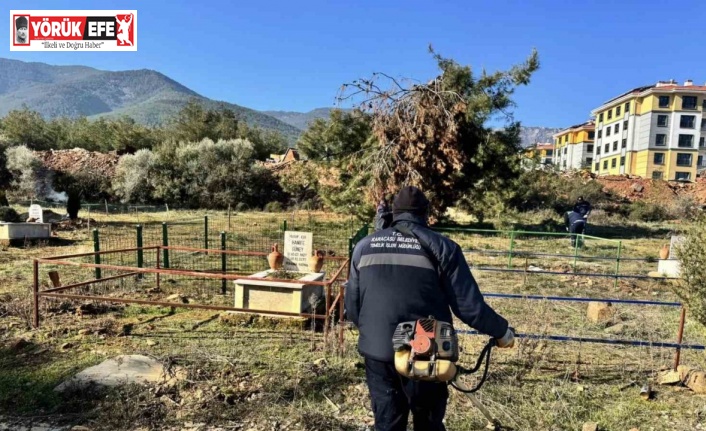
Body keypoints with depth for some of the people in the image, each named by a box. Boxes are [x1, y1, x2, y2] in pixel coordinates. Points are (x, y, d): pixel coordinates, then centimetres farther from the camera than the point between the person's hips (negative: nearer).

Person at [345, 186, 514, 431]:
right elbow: (468, 305, -7)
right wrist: (501, 331, 10)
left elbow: (351, 307, 9)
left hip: (376, 353, 3)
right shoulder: (441, 247, -5)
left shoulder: (364, 247, 5)